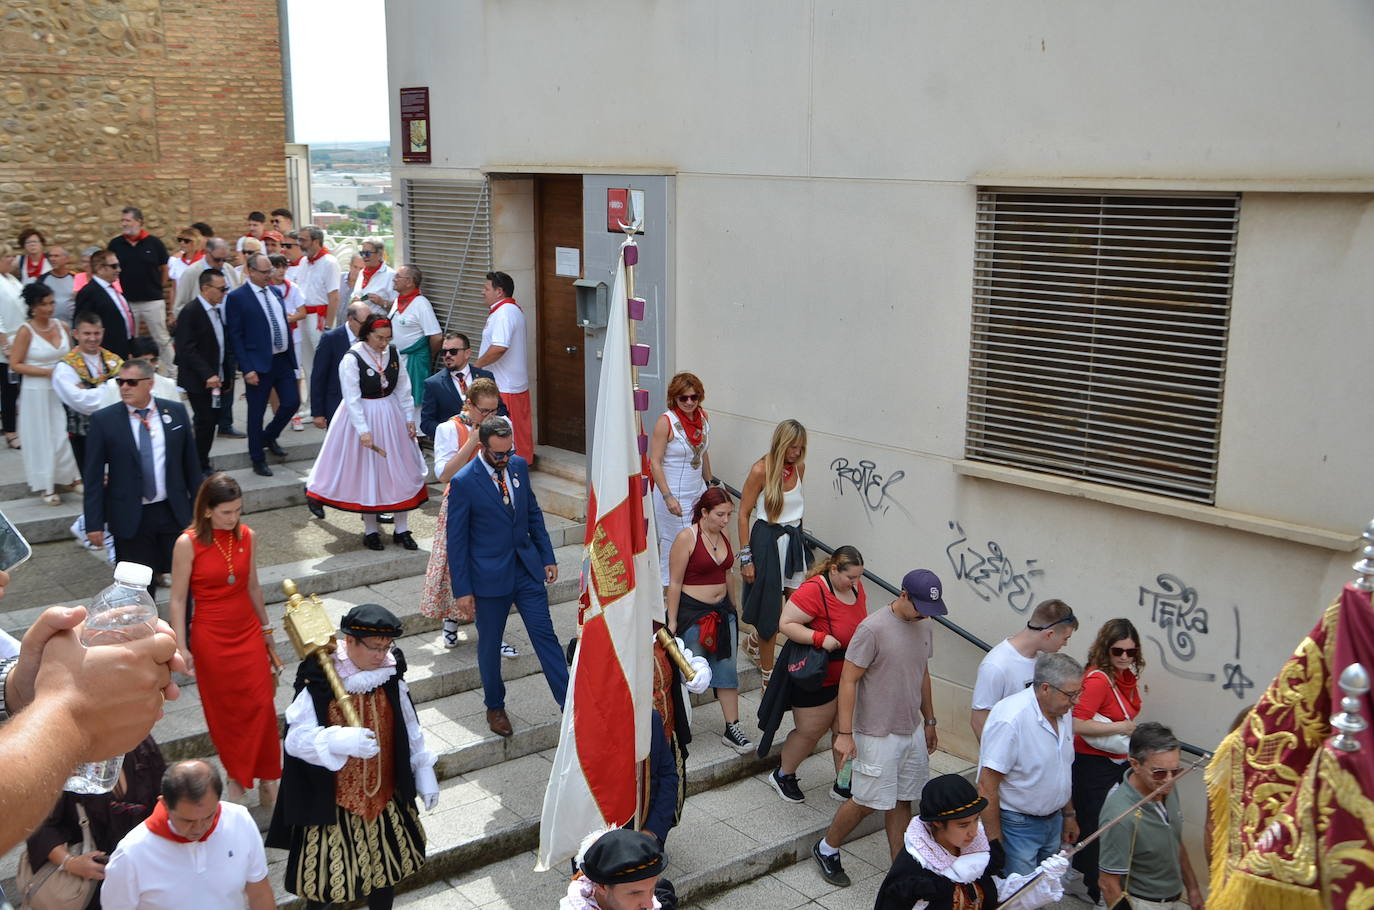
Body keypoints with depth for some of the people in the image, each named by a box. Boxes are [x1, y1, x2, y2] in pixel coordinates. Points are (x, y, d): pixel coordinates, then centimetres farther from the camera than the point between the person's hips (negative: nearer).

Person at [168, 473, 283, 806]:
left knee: (262, 705, 0)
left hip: (248, 632, 3)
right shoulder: (188, 543, -14)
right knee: (224, 710, 10)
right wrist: (182, 648, -10)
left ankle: (265, 777, 14)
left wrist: (266, 630, 16)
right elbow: (178, 598, -8)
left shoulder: (247, 536, -3)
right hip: (211, 637, -3)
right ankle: (236, 775, 28)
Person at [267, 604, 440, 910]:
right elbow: (297, 739, -24)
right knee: (325, 874, 8)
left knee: (386, 868, 19)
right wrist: (341, 741, -40)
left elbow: (409, 728, 8)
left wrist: (423, 770, 10)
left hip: (384, 795, 5)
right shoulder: (319, 683, -21)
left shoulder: (390, 676, -4)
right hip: (332, 801, -5)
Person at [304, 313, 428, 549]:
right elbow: (352, 399, -17)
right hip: (363, 417, -5)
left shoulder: (393, 353, 0)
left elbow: (403, 389, 8)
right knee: (366, 474, 5)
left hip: (391, 416, 5)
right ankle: (370, 531, 18)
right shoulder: (352, 359, -16)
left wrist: (409, 418, 5)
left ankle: (401, 530, 16)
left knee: (400, 472, 5)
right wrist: (363, 430, -22)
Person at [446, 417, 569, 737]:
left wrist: (547, 557, 9)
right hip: (489, 576, -4)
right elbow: (456, 539, -11)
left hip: (527, 567, 4)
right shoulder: (463, 482, -16)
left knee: (545, 636, 5)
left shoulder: (519, 466, -1)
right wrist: (462, 589, -10)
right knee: (490, 645, 13)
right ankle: (495, 707, 32)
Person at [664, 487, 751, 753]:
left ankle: (732, 729, 15)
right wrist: (672, 621, -15)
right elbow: (675, 583, -15)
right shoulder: (687, 537, -16)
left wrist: (731, 609, 21)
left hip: (722, 611, 6)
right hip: (692, 613, -6)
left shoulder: (724, 536, 5)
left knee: (727, 669, 7)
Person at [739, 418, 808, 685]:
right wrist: (745, 558, -12)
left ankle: (754, 641, 32)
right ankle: (768, 673, 16)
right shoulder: (761, 470, -14)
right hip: (767, 539, -6)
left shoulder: (799, 467, 3)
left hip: (794, 538, 6)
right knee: (772, 609, 1)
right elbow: (744, 514, -10)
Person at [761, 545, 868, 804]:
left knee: (846, 730, 10)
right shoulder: (813, 590, -25)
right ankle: (782, 775, 30)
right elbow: (786, 623, -26)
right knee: (810, 732, 7)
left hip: (849, 676, 7)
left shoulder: (856, 587, 0)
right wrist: (821, 639, -33)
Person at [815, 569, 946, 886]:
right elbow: (848, 680, -17)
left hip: (913, 731, 7)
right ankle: (826, 850, 25)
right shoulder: (873, 628, -20)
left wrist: (929, 721, 21)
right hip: (878, 736, -6)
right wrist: (845, 733, -18)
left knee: (901, 801, 12)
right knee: (867, 803, 3)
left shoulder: (924, 626, 4)